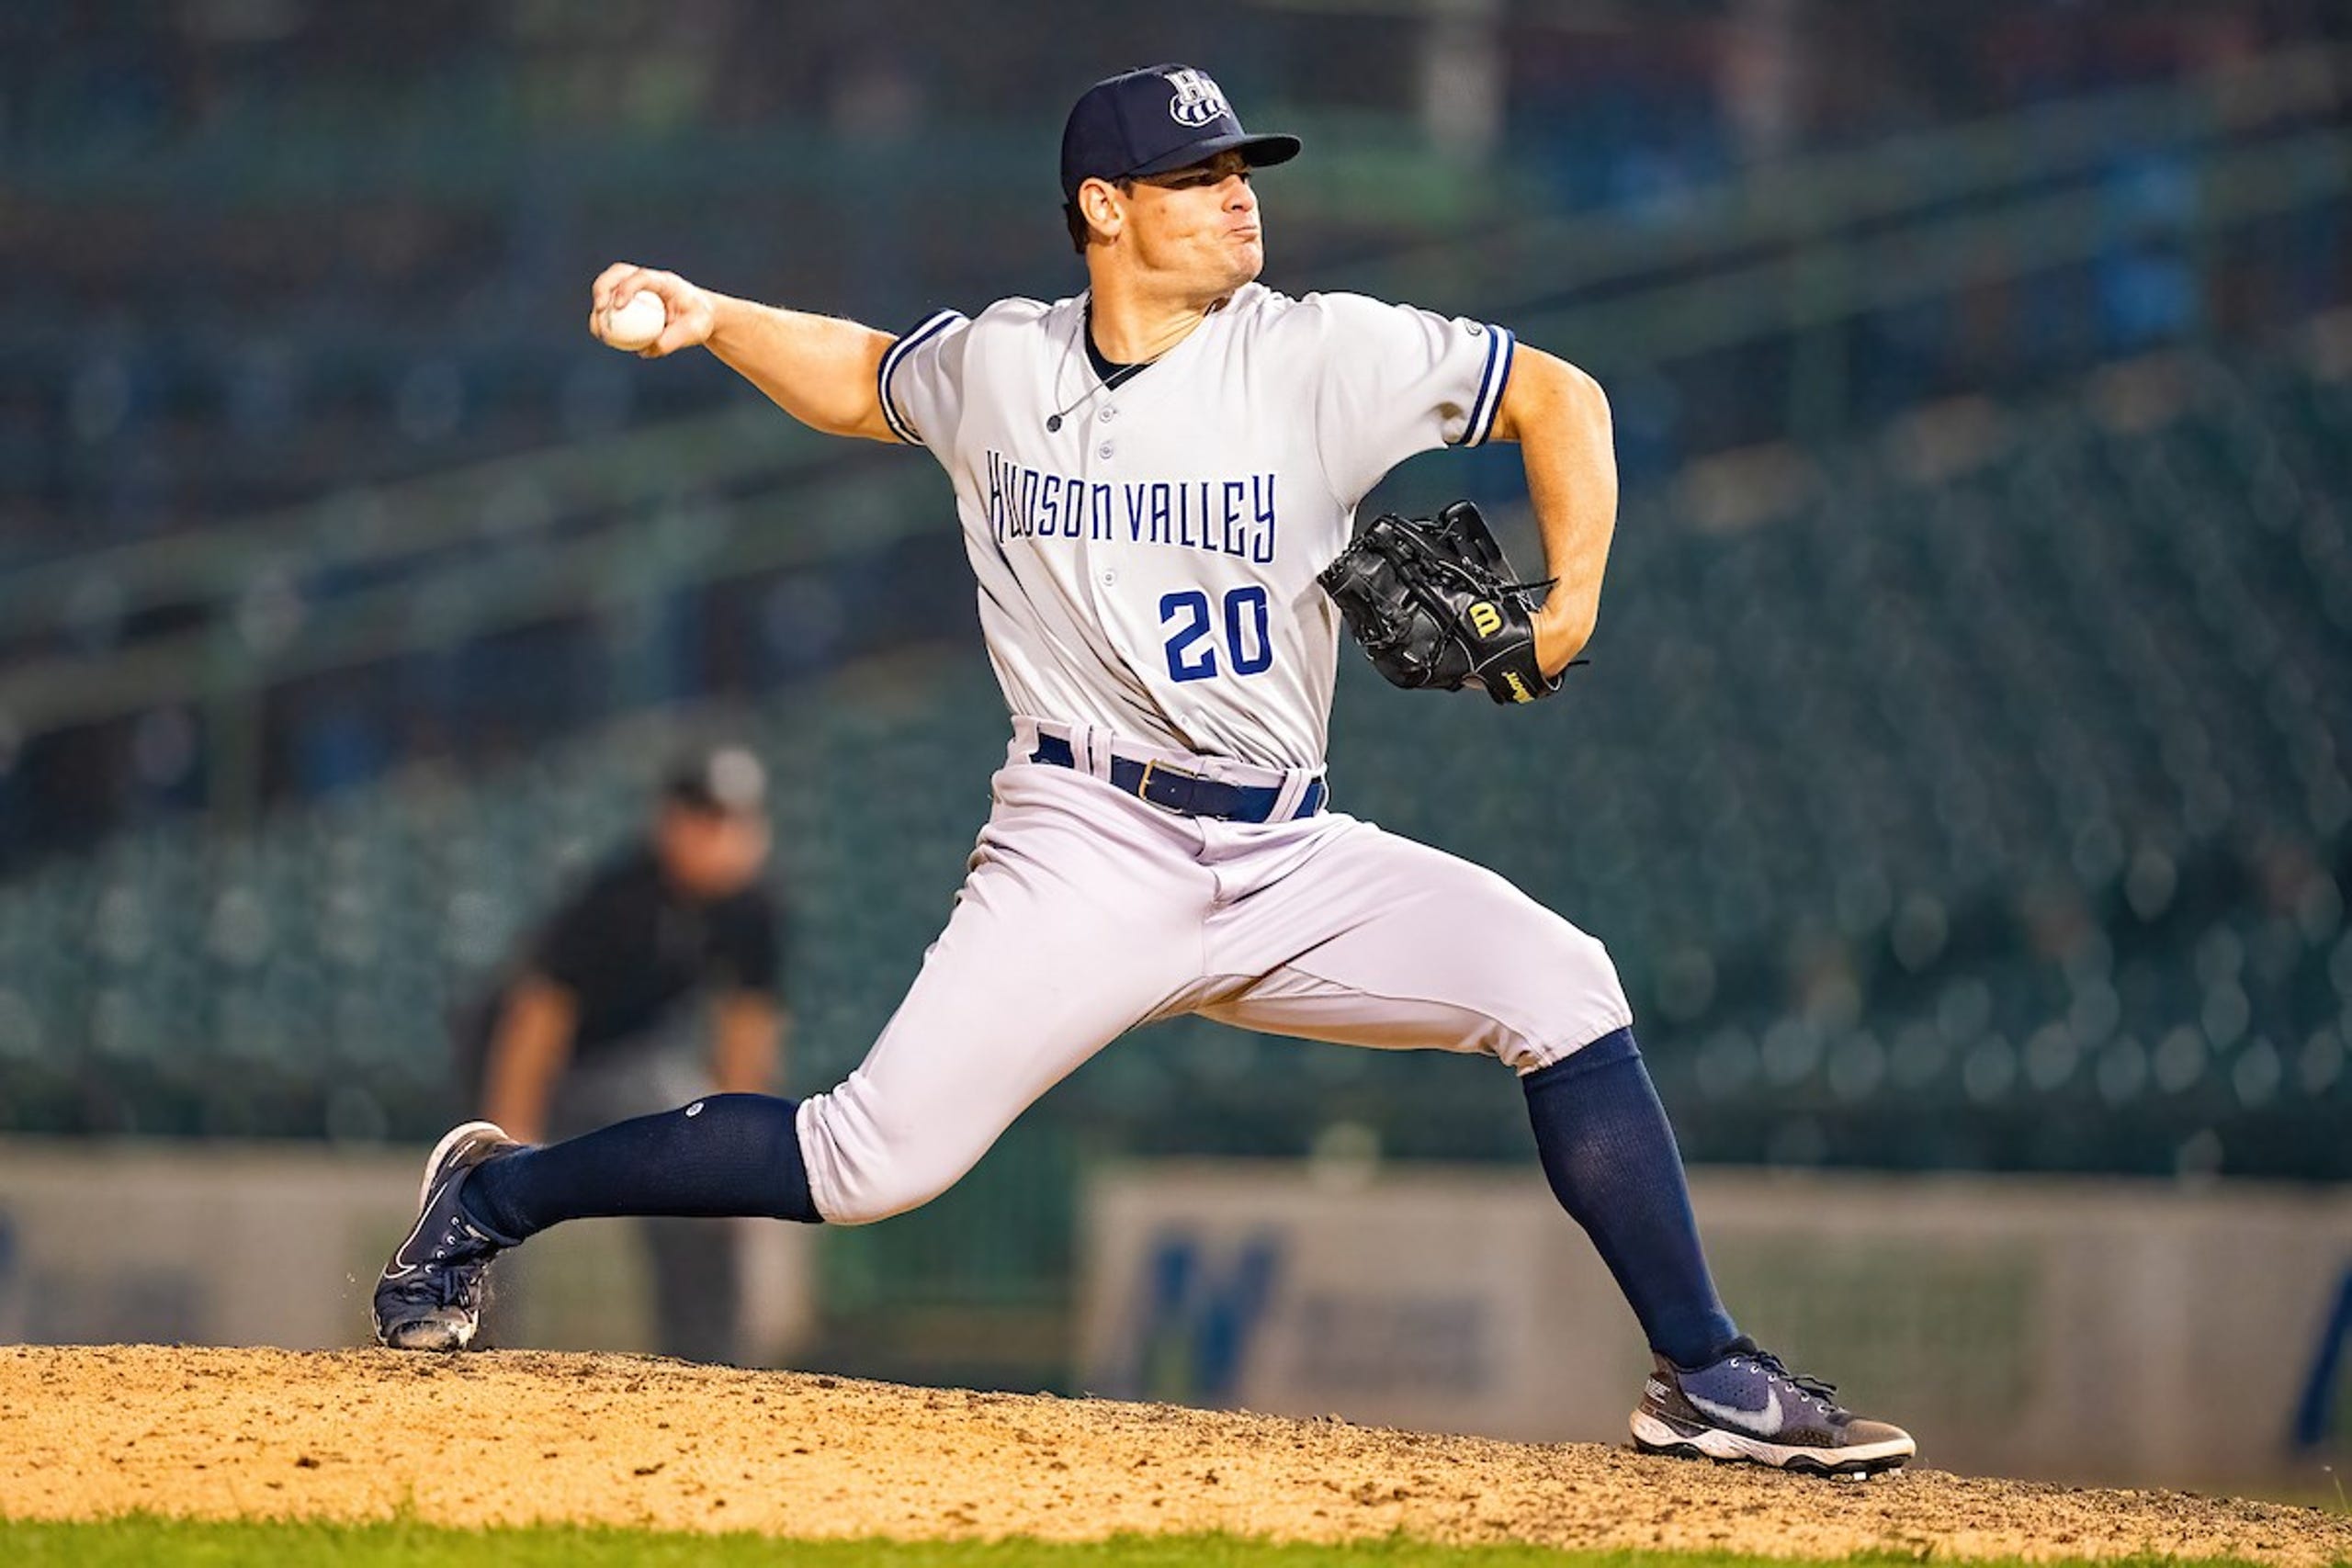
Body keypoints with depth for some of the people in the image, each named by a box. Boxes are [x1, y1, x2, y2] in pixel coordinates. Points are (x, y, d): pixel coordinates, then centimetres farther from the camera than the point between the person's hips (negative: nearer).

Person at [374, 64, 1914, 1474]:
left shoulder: (1322, 356, -4)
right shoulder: (997, 363, 2)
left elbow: (1555, 395, 2)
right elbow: (865, 377, 24)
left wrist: (1573, 600, -11)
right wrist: (714, 320, 8)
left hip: (1290, 861, 2)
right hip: (1090, 855, -2)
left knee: (1559, 983, -16)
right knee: (871, 1163, -13)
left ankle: (1708, 1378, -9)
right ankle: (496, 1195, 8)